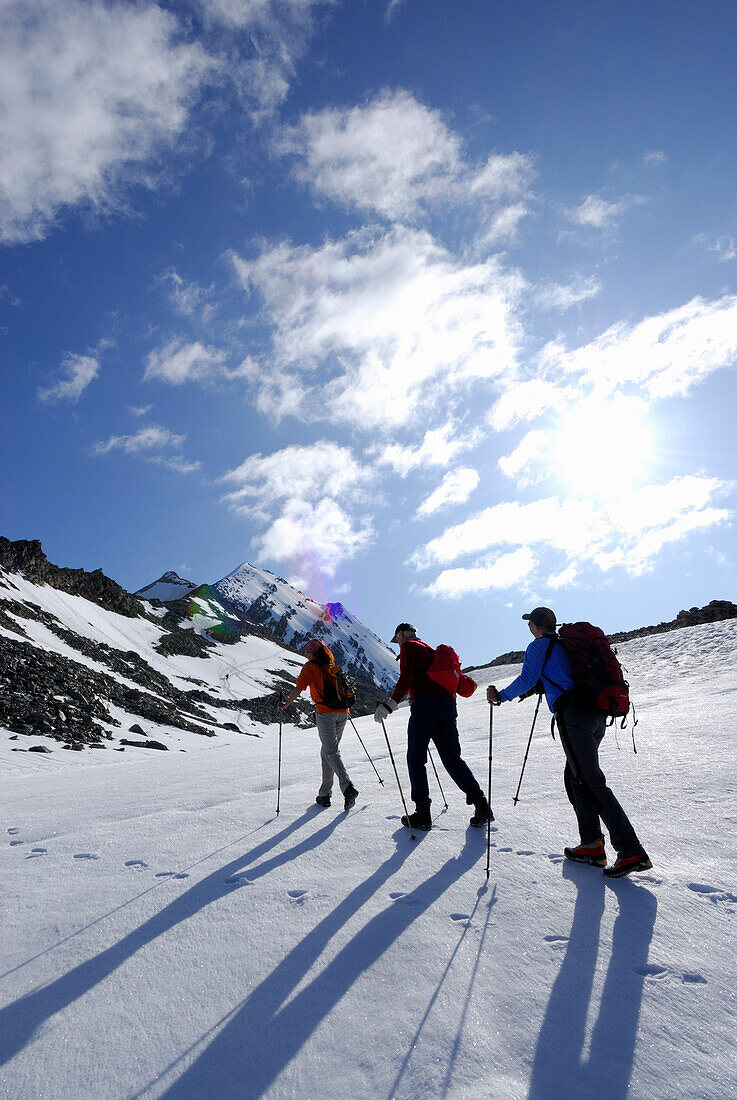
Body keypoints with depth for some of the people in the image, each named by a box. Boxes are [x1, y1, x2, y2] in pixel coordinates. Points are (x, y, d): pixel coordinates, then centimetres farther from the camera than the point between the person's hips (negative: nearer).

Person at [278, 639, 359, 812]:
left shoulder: (310, 667, 0)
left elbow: (299, 688, -6)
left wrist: (286, 705, 6)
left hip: (325, 712, -6)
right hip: (342, 712, 6)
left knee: (331, 752, -8)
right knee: (328, 750, 15)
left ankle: (348, 787, -26)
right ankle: (325, 794, 17)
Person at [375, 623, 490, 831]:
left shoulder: (408, 647, 7)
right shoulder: (430, 650, 30)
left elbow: (406, 678, -8)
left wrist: (390, 704, -11)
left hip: (426, 703, -7)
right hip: (448, 703, 7)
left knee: (416, 759, 0)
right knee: (452, 758, 9)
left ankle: (422, 814, -2)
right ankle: (480, 803, -1)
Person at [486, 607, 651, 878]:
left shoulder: (538, 646, 2)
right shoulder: (566, 645, 24)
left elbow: (527, 680, -3)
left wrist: (501, 696, 11)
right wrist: (538, 688, 47)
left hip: (572, 716, -8)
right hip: (596, 715, 8)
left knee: (591, 783, -8)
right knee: (574, 778, 17)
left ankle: (633, 853, -11)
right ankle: (592, 845, 17)